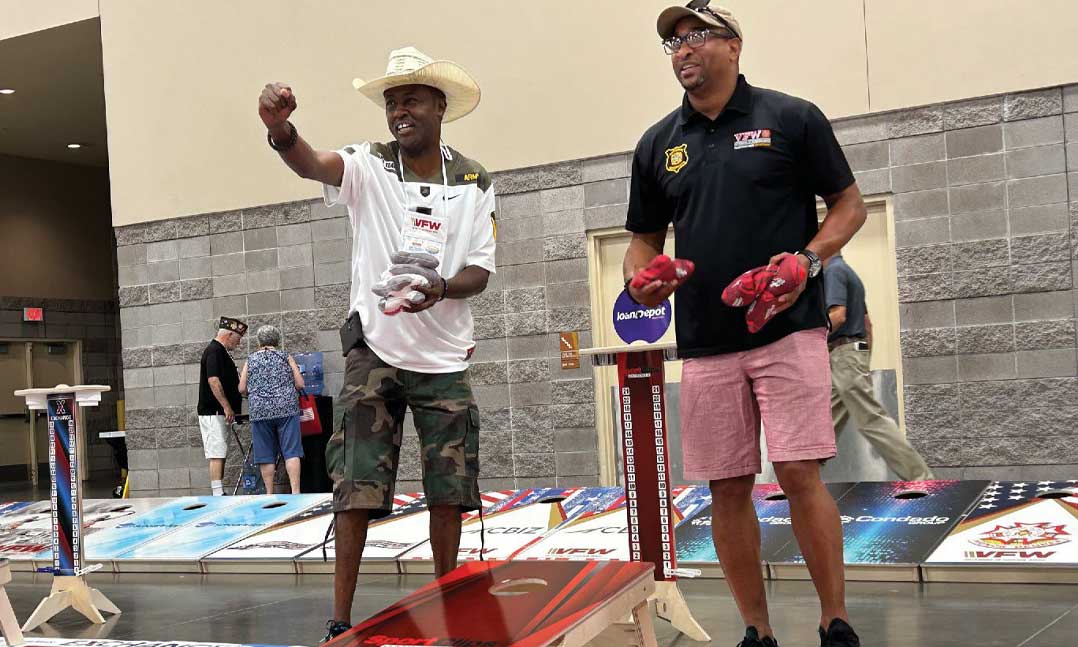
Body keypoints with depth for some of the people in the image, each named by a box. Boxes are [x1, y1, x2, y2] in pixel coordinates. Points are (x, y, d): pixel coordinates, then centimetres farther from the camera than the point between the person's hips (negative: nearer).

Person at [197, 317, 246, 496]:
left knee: (220, 454, 10)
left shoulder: (220, 351, 19)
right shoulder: (214, 351, -13)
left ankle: (219, 494, 12)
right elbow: (213, 380, -23)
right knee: (217, 454, -12)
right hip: (214, 412, -10)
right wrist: (227, 407, -24)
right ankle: (218, 495, -15)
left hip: (219, 413, 10)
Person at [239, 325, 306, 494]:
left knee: (266, 454, 6)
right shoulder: (286, 357, 7)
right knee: (291, 451, -2)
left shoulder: (250, 360, 10)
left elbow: (242, 389, 7)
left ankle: (269, 493, 7)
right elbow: (300, 384, 3)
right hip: (287, 409, -1)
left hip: (259, 411, 1)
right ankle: (295, 491, -10)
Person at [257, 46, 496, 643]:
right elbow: (312, 164, -25)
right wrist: (280, 129, -48)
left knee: (448, 488, 8)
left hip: (444, 356, 2)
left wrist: (440, 289, -21)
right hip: (374, 351, -2)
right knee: (356, 486, -3)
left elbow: (480, 270, 2)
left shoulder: (474, 183, 3)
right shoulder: (369, 167, -4)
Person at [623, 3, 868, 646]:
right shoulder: (658, 144, 12)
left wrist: (810, 258, -13)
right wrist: (642, 278, -5)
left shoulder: (792, 118, 1)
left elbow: (850, 202, 5)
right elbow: (646, 238, 18)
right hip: (705, 344, 4)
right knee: (727, 488, 5)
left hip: (789, 329, -4)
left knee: (800, 474, -8)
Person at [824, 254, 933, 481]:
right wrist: (864, 361, 22)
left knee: (872, 420, -10)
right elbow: (867, 322, 21)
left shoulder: (834, 271, -10)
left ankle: (920, 477, -11)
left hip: (843, 355, -10)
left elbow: (838, 315, -22)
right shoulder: (849, 271, 20)